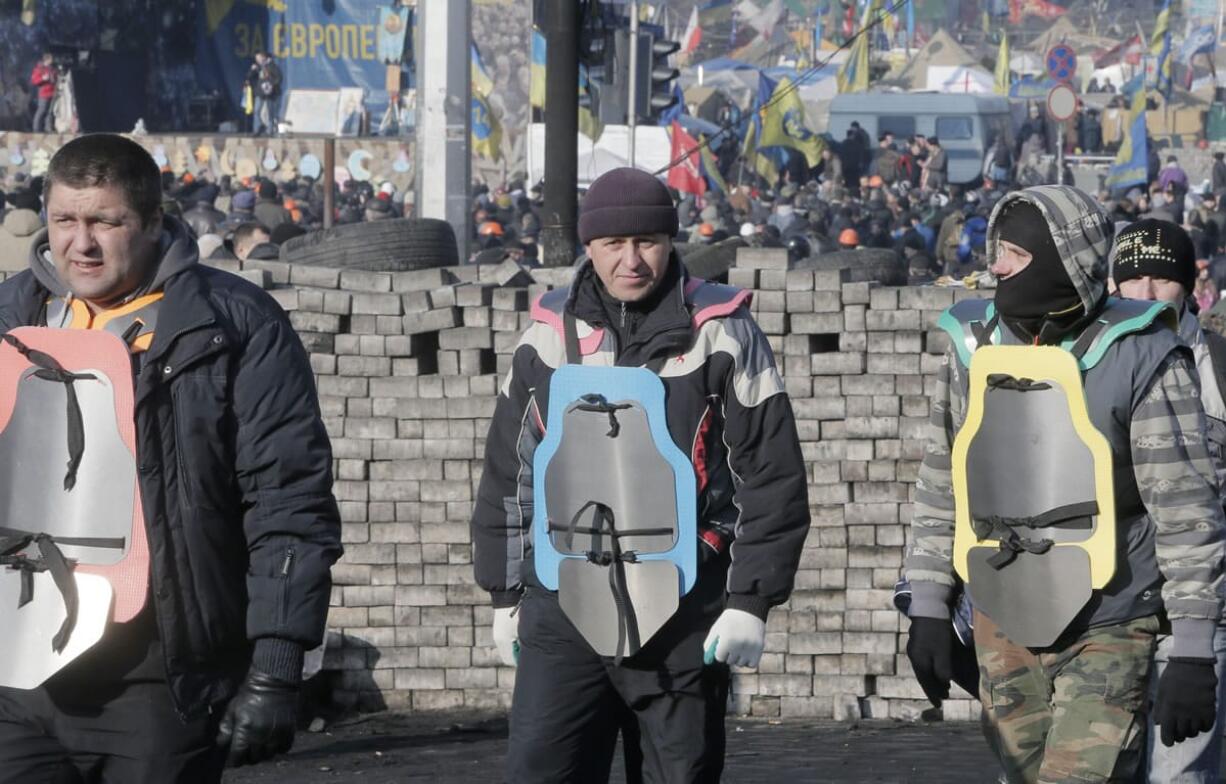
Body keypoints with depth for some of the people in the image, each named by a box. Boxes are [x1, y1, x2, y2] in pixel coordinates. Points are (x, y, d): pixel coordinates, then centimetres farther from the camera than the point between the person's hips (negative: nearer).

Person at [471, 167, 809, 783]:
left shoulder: (721, 335, 0)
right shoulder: (549, 336, 9)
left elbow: (774, 478, -1)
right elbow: (505, 471, 17)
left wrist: (751, 601, -7)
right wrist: (504, 594, 17)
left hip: (683, 618, -2)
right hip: (562, 613, 2)